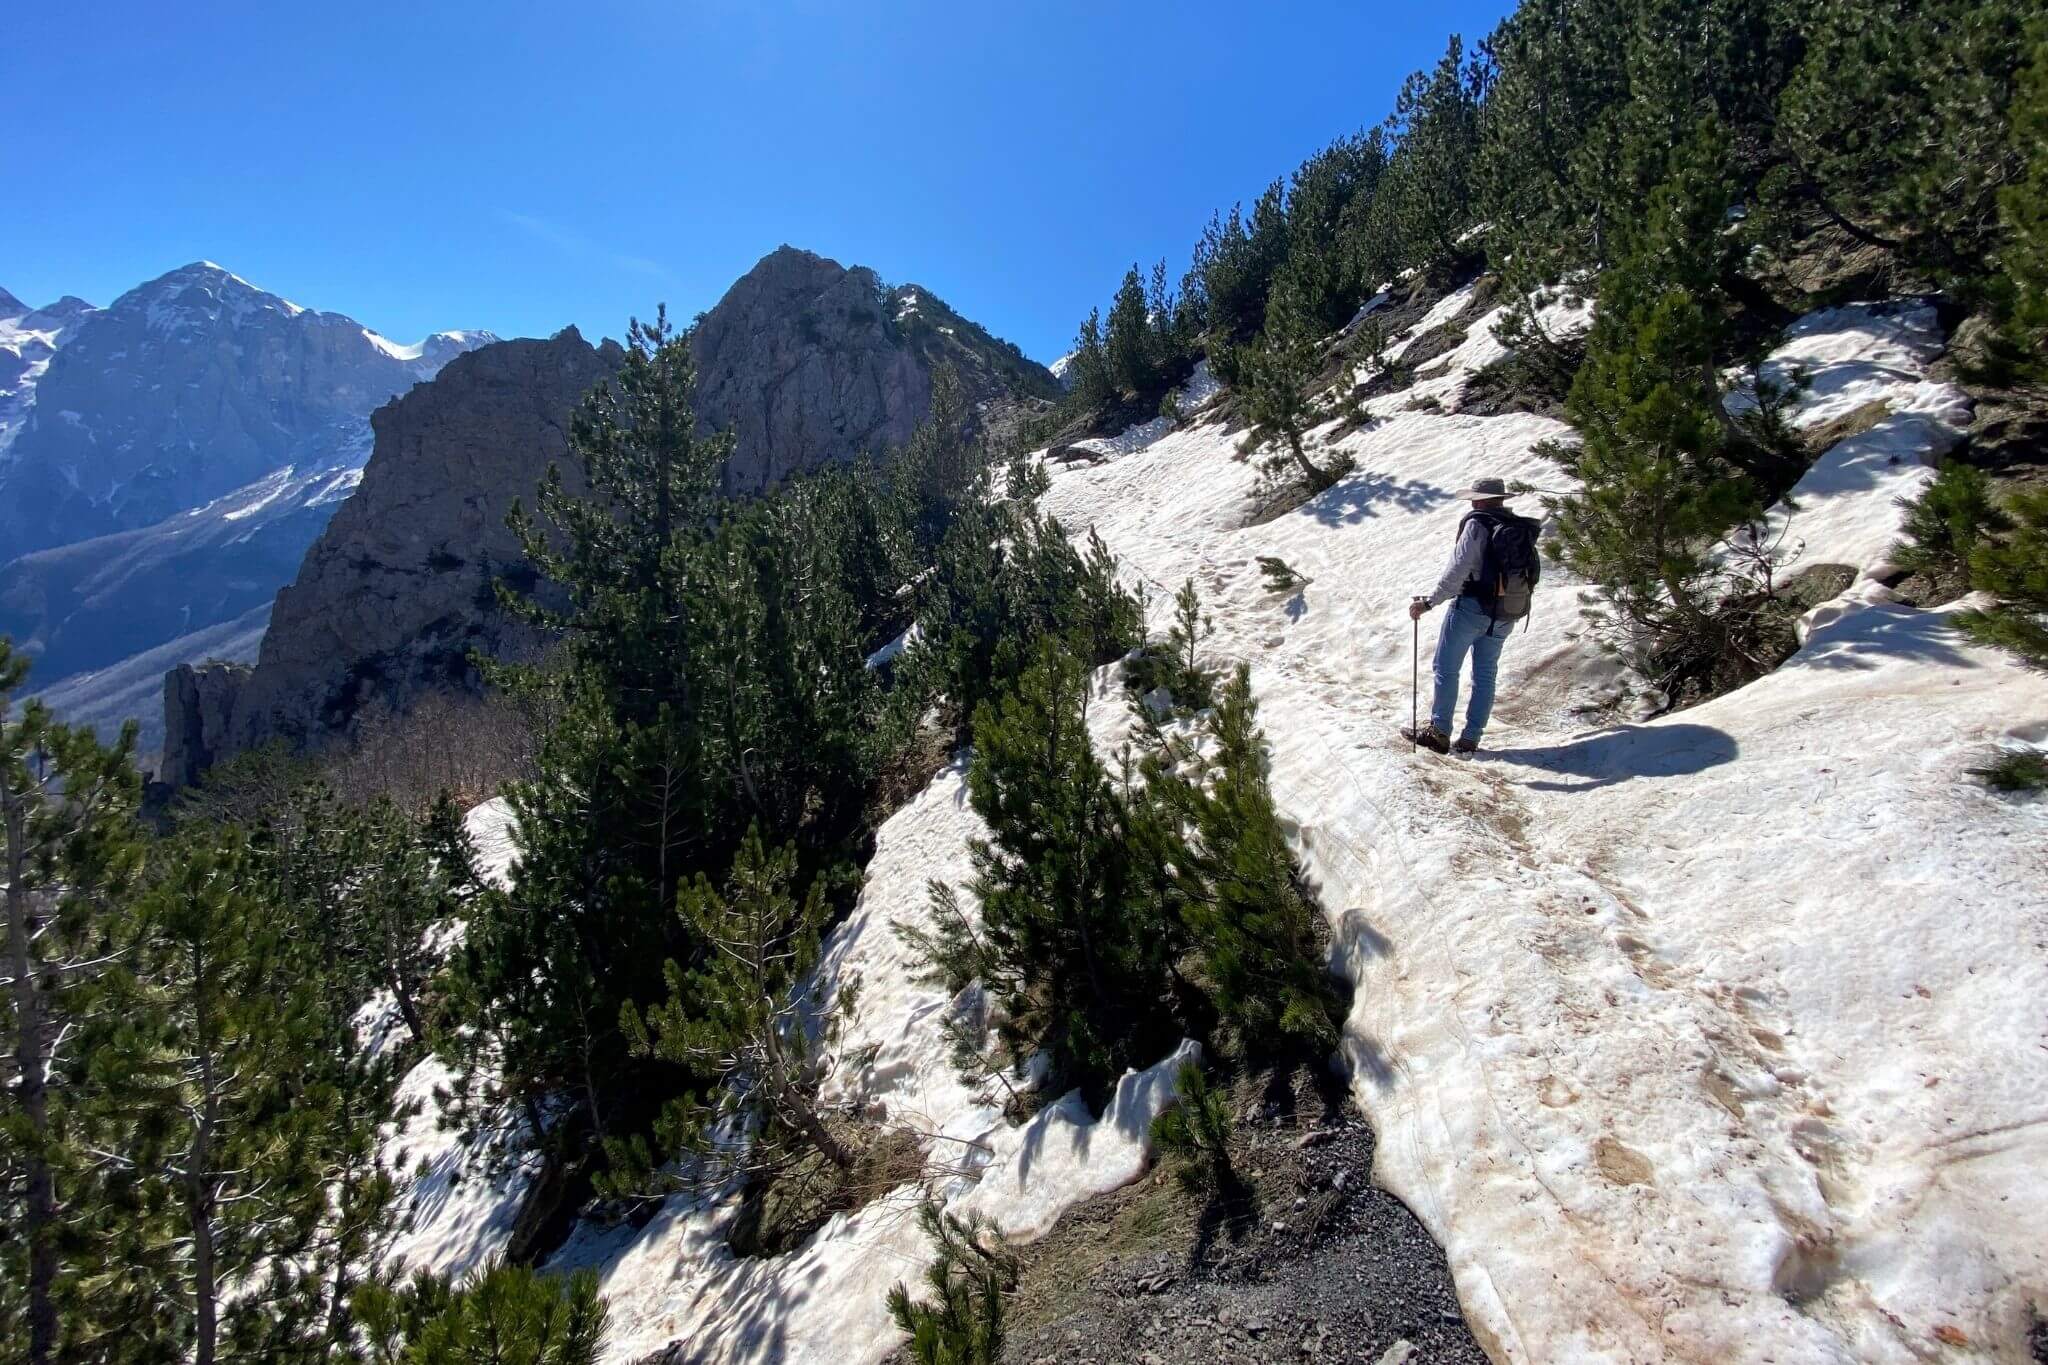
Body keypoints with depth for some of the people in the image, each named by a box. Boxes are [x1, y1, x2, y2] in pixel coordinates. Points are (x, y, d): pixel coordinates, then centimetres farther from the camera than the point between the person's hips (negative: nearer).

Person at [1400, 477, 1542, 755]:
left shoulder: (1478, 524, -11)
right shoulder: (1522, 528, 10)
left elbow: (1458, 569, -19)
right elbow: (1532, 573, 12)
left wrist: (1429, 602, -17)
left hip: (1472, 607, -7)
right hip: (1506, 615, 7)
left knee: (1447, 669, 3)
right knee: (1485, 674, 11)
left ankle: (1438, 732, 4)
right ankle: (1470, 738, 13)